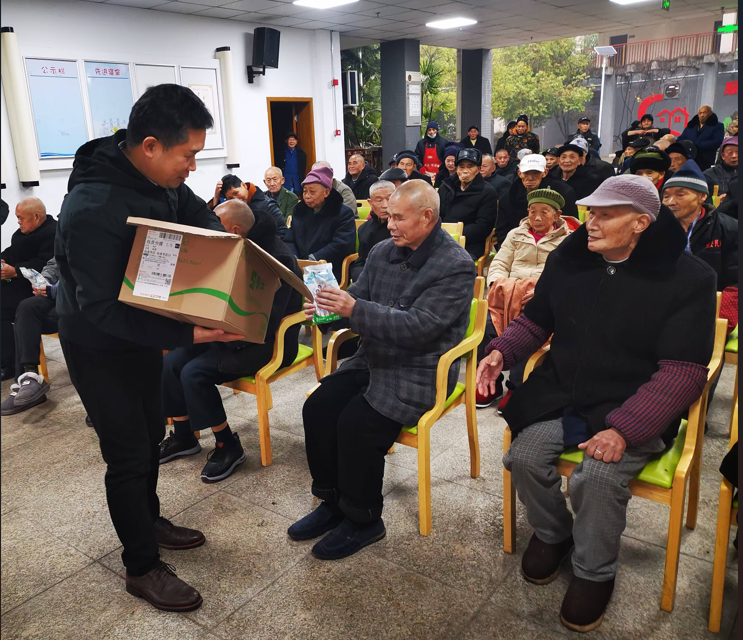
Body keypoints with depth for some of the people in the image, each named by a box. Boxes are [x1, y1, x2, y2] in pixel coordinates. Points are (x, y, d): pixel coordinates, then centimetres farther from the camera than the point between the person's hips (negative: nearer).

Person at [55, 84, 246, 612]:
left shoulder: (161, 178, -9)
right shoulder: (93, 209, -34)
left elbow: (199, 216, 9)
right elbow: (102, 310, -33)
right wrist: (186, 335, -40)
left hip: (143, 331, 8)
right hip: (100, 347, -8)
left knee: (151, 434, 21)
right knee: (129, 453, 3)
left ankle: (148, 522, 44)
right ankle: (142, 567, 23)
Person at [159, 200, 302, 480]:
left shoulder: (276, 258, -23)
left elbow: (266, 322, -29)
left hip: (266, 342, -9)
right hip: (231, 331, 9)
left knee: (194, 373, -21)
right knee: (172, 360, -3)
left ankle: (229, 447, -3)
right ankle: (183, 437, 14)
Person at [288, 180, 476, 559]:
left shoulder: (456, 266, -14)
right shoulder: (382, 251, 8)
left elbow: (417, 327, -23)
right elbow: (358, 299, 11)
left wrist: (354, 308, -30)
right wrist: (330, 309, -13)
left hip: (419, 371, -7)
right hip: (372, 359, 7)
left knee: (356, 424, -23)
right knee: (317, 408, -10)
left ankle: (363, 521, 1)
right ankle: (332, 502, 10)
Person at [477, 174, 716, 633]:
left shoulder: (687, 278, -11)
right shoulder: (569, 259, 2)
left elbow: (684, 371, -16)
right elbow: (535, 321, 15)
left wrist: (624, 429, -26)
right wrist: (501, 351, -6)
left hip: (634, 408, -4)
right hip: (560, 395, 4)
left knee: (599, 476, -27)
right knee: (524, 457, -16)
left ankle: (595, 573, 6)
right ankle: (552, 533, 18)